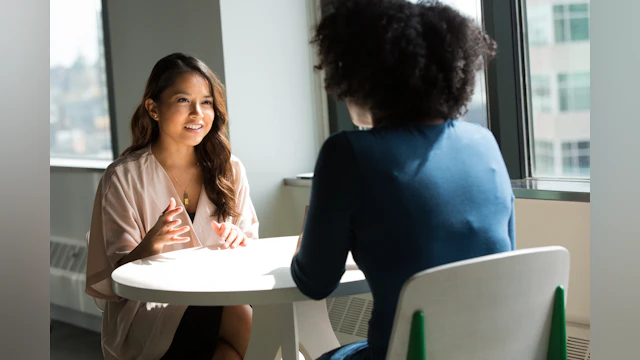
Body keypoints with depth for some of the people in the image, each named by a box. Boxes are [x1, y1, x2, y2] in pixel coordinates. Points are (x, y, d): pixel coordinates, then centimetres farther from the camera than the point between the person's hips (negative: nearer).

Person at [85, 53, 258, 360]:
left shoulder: (228, 170, 8)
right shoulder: (123, 178, -3)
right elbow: (119, 275, -5)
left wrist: (239, 241, -12)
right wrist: (151, 245, -25)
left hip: (218, 300, 4)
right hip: (148, 316, -4)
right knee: (245, 322, -30)